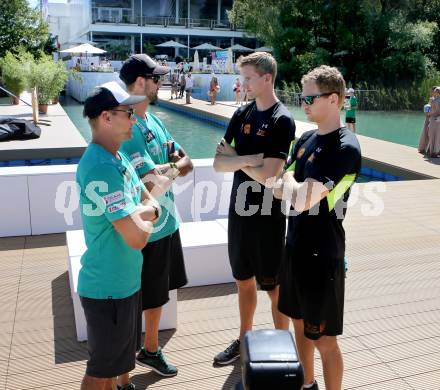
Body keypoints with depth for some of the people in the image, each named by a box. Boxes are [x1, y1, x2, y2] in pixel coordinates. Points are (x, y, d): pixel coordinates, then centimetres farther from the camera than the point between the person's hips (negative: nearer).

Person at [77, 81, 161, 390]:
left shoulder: (119, 158, 4)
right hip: (108, 287, -9)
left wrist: (140, 213, -13)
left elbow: (152, 204, 10)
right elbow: (137, 238, -29)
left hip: (125, 279, 9)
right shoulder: (101, 168, -27)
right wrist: (144, 218, -8)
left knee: (120, 355, 27)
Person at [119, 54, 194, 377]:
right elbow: (155, 185, -29)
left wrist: (164, 169, -14)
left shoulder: (154, 121, 7)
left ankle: (151, 350, 43)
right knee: (133, 303, 8)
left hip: (166, 223, 9)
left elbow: (187, 163, 6)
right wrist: (173, 168, -9)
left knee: (158, 296, 23)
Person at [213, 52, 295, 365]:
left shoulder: (282, 120, -14)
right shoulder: (242, 115, 5)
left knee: (274, 284, 8)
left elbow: (268, 176, -23)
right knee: (243, 279, 18)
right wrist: (250, 158, -17)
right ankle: (244, 339, 36)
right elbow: (219, 163, 0)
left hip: (267, 216, -6)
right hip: (240, 210, 6)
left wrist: (235, 158, -9)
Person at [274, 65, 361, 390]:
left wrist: (290, 183, -9)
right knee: (300, 323, 22)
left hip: (322, 254, -8)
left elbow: (301, 200, -27)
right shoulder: (307, 138, 5)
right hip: (296, 245, 8)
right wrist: (299, 188, -14)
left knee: (324, 339, 5)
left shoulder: (345, 148, -20)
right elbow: (279, 190, 5)